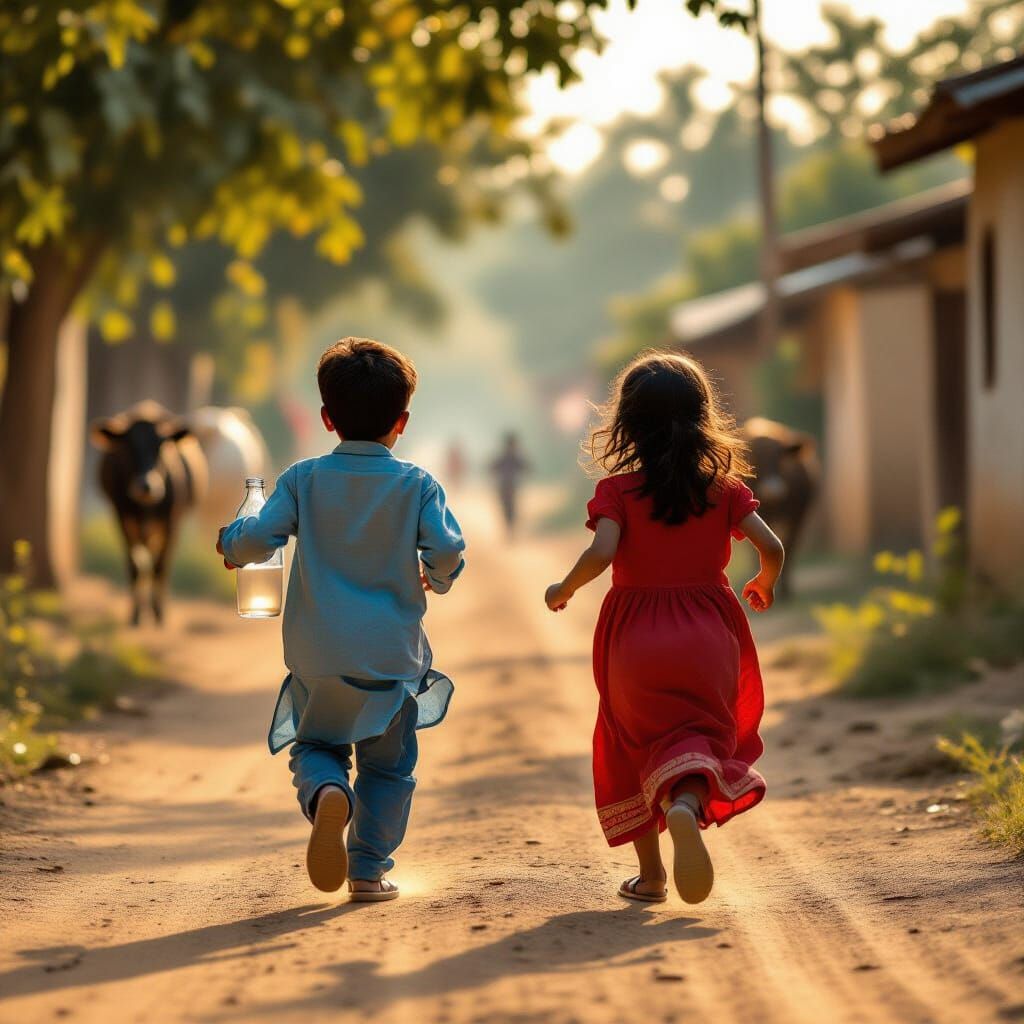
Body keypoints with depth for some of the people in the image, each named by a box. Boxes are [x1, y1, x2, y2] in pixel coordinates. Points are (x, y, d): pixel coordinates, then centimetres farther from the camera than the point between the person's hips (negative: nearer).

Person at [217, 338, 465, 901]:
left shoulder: (303, 479, -2)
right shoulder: (416, 484, -4)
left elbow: (258, 538, -10)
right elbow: (447, 548, -12)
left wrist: (230, 542, 12)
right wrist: (436, 576, 9)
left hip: (318, 654, 0)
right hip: (392, 653, 0)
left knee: (315, 746, 16)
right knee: (387, 764, 16)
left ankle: (328, 794, -17)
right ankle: (369, 866, 11)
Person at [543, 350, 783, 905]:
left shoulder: (617, 490, -5)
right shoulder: (724, 487, 1)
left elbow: (601, 553, -19)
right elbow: (771, 548, -5)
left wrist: (563, 589, -2)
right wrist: (764, 586, 15)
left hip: (633, 636, -1)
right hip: (707, 635, 1)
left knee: (637, 747, 16)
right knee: (696, 736, 6)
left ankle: (650, 872, 17)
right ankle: (686, 807, -31)